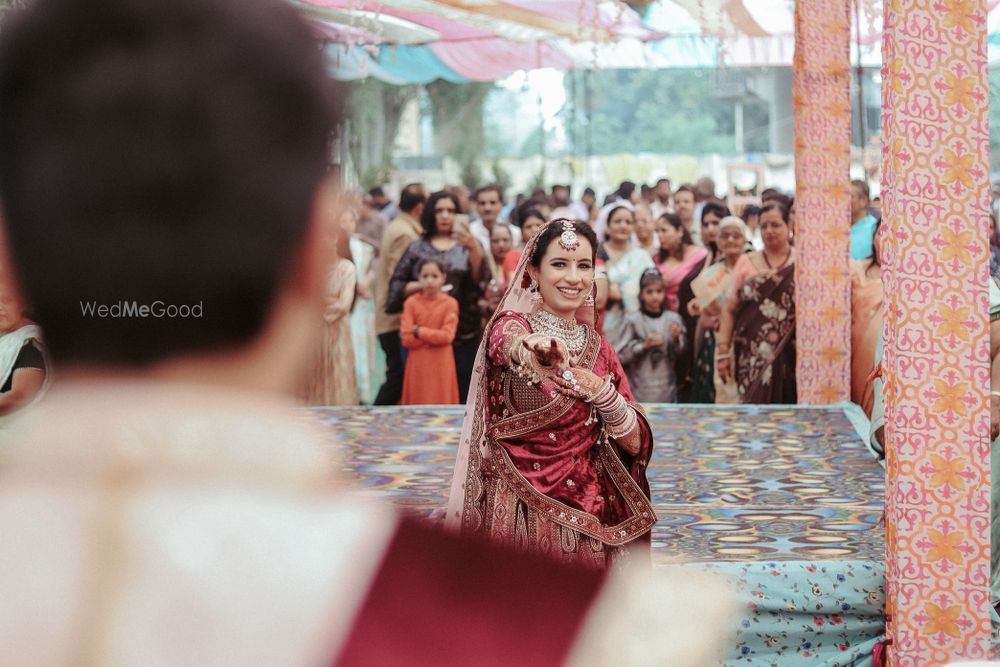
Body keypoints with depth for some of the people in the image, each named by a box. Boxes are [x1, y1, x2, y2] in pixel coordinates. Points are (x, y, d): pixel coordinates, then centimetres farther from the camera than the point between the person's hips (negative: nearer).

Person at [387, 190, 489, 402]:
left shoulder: (469, 246, 10)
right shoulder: (417, 248, 11)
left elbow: (482, 277, -8)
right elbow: (396, 285, 8)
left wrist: (473, 247, -25)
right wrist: (420, 286, -11)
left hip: (464, 335, 0)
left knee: (462, 393, -3)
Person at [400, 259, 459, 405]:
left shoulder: (450, 303, -3)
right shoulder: (411, 302, 0)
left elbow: (447, 336, -12)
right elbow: (407, 339, -6)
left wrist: (420, 332, -10)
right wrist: (434, 336, -8)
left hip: (441, 366, -1)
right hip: (418, 365, 1)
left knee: (442, 403, 1)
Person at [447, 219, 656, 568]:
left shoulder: (598, 346, 8)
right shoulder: (509, 325, -6)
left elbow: (635, 442, 3)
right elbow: (514, 345, -33)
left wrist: (599, 390, -13)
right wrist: (539, 348, -56)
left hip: (590, 517, 4)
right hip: (524, 516, -4)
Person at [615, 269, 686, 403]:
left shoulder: (673, 319, 1)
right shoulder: (633, 320, -5)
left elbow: (681, 354, 5)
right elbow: (619, 355, -6)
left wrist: (676, 339, -14)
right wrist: (643, 345, -17)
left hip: (666, 389, 3)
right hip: (640, 390, -3)